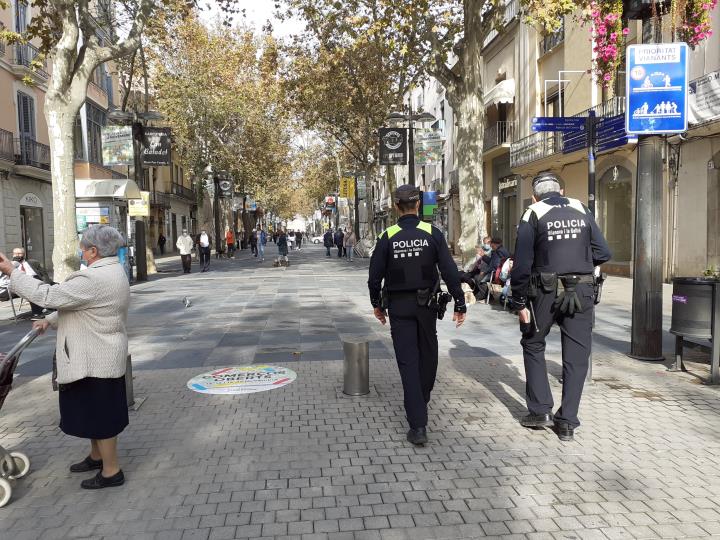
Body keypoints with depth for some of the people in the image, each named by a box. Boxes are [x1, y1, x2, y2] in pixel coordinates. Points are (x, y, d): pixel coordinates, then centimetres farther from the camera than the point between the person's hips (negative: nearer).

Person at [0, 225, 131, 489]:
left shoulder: (95, 279, -26)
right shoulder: (111, 271, 9)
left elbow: (48, 295, -24)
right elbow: (74, 305, 18)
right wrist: (50, 321, 13)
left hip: (96, 359, -10)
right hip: (97, 356, 10)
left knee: (100, 414, 3)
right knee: (94, 411, 23)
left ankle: (111, 471, 16)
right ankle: (97, 456, 39)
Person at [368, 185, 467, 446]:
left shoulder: (387, 237, -7)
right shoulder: (432, 233, -6)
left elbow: (375, 276, -4)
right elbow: (450, 271, -10)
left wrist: (377, 304, 12)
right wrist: (459, 303, -3)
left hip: (398, 306, -1)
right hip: (426, 304, 1)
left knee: (408, 361, 2)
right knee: (427, 354, 21)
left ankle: (418, 425, -3)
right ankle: (421, 401, 43)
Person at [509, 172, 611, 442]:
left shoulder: (533, 215, -1)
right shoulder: (581, 210, 8)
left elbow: (522, 264, -8)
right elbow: (602, 253, 4)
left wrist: (520, 303, -4)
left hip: (545, 293, -2)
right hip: (581, 293, 2)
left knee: (533, 345, 18)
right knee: (576, 356, 9)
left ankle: (540, 410, 15)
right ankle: (567, 422, 12)